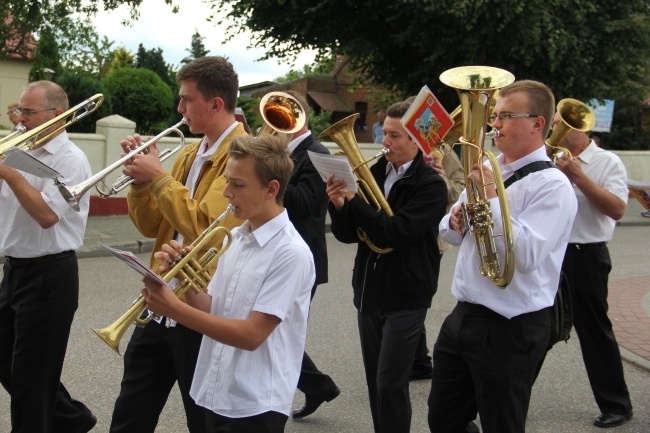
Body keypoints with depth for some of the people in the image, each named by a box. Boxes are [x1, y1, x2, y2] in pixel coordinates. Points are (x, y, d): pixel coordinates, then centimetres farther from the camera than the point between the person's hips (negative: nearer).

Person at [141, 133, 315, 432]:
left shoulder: (291, 253, -18)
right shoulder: (235, 238, 5)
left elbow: (251, 335, -21)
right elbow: (214, 311, 9)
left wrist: (175, 310, -22)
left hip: (254, 407, -7)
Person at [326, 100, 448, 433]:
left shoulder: (431, 185, -11)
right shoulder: (373, 174, 4)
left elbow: (395, 233, -24)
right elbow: (347, 234, 5)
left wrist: (352, 198, -22)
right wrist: (339, 206, -14)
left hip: (406, 297, -6)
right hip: (368, 293, 6)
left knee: (390, 385, -5)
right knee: (375, 382, 14)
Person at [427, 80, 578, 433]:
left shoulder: (552, 185, -15)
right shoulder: (488, 168, 10)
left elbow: (527, 255, -27)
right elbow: (452, 233, 18)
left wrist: (491, 198, -25)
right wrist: (455, 222, -5)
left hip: (510, 329, -8)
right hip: (463, 316, 8)